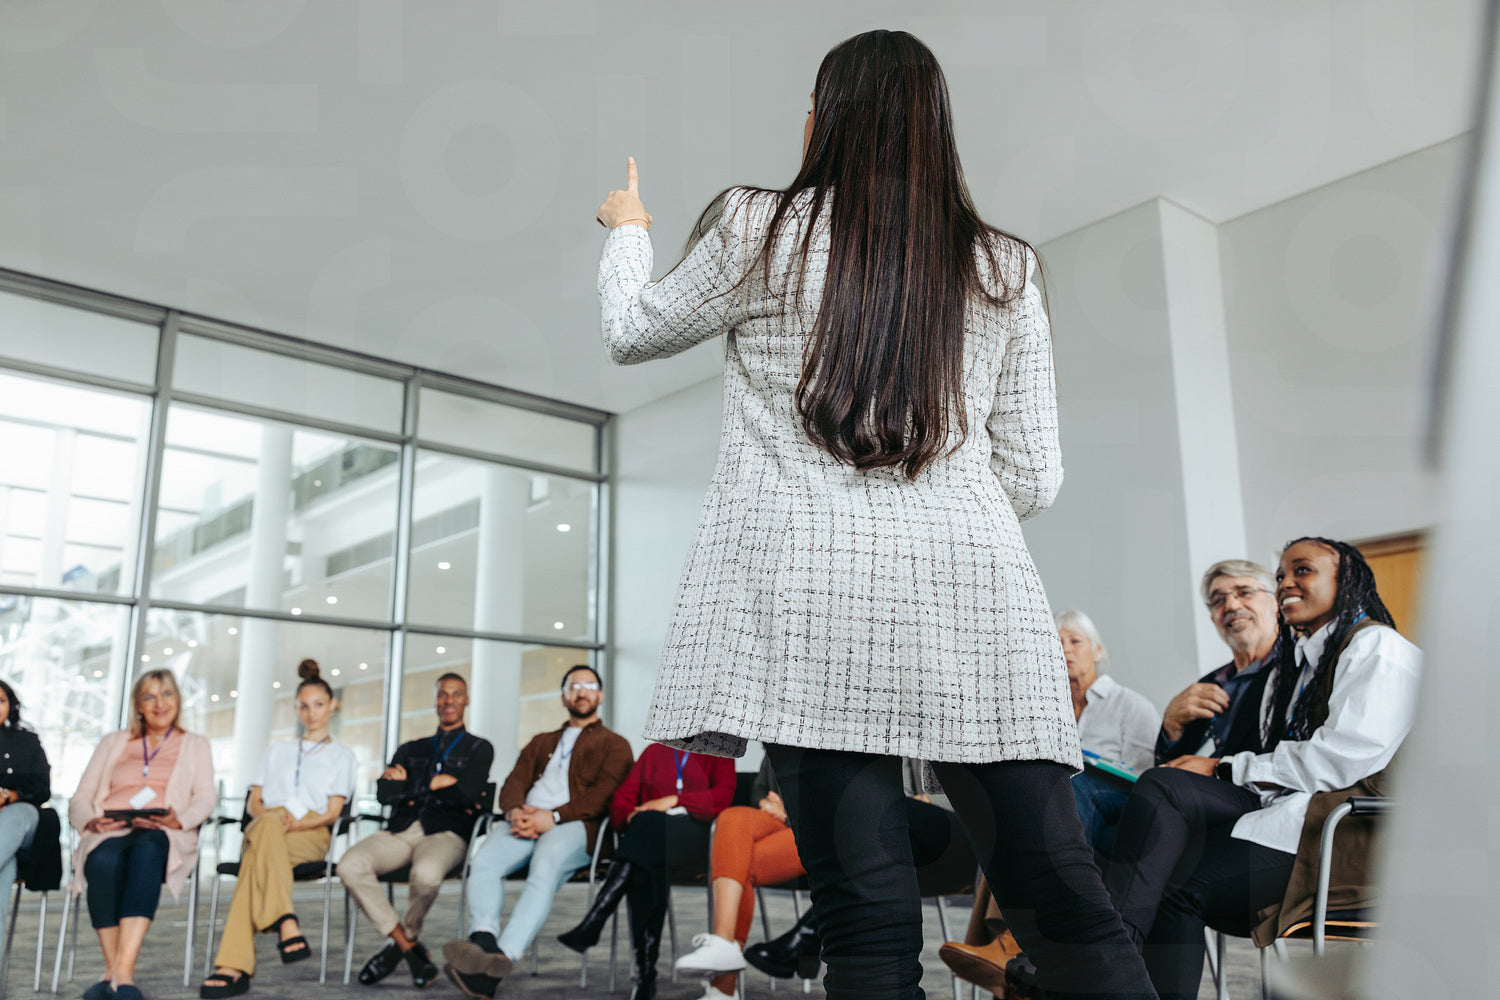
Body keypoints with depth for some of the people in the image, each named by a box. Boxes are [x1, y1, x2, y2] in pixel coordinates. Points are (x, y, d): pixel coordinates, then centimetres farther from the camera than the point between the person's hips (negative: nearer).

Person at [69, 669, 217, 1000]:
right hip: (109, 834, 2)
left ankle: (122, 973, -49)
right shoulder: (113, 743, 28)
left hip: (163, 836, -2)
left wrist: (179, 820, -16)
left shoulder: (195, 745, 23)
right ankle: (115, 971, -35)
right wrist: (92, 821, -6)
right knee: (104, 860, -37)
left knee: (146, 850, -39)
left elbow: (206, 797, 7)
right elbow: (80, 799, 19)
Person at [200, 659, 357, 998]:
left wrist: (296, 823, -12)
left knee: (256, 857, -37)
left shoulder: (341, 755, 22)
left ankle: (235, 966, -47)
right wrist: (268, 815, -3)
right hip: (263, 826, 2)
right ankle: (286, 923, -52)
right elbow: (253, 802, 22)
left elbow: (332, 813, 9)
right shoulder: (277, 751, 32)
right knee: (268, 825, -40)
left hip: (311, 833, -2)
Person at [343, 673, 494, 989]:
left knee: (426, 873, -39)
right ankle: (411, 949, -17)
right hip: (399, 832, 4)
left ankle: (403, 941, -7)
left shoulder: (479, 749, 15)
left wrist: (411, 787, 2)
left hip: (446, 834, -4)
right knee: (350, 865, -27)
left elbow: (466, 793, -6)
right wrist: (437, 785, 0)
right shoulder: (410, 749, 26)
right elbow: (384, 793, 8)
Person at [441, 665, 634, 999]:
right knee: (484, 859, -28)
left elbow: (603, 795, 1)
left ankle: (502, 958, -50)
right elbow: (514, 782, 18)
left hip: (573, 825, -4)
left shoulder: (614, 745, 19)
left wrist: (553, 816, -14)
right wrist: (514, 811, -7)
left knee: (545, 869, -36)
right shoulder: (541, 742, 35)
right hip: (525, 821, 5)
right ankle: (483, 943, -43)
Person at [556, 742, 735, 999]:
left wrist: (672, 801, -11)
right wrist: (631, 816, -6)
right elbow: (620, 799, 17)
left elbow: (722, 796, -2)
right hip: (650, 838, 3)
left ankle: (593, 923, -41)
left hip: (698, 836, -2)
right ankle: (646, 975, -37)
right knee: (647, 868, -35)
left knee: (649, 823, -36)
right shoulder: (653, 752, 26)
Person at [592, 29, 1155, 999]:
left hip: (815, 587, -2)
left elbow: (633, 332, 22)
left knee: (869, 917, -2)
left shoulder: (760, 232, 6)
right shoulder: (1004, 271, 14)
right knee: (1067, 906, 5)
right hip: (974, 594, 3)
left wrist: (629, 229, 42)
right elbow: (1033, 479, 13)